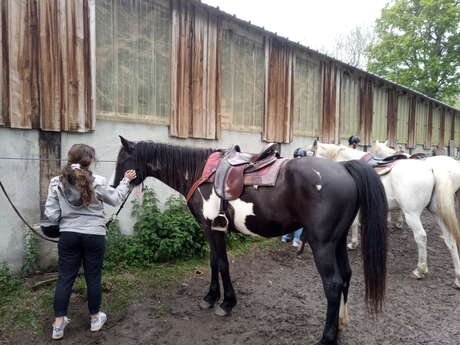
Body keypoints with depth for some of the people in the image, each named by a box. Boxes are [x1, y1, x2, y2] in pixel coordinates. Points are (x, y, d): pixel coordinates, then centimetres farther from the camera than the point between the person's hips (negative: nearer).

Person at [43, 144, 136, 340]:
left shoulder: (57, 183, -6)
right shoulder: (97, 182, -12)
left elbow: (51, 215, -5)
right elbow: (116, 199, 4)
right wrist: (126, 181, 16)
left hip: (68, 235, 2)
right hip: (94, 235, -2)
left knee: (65, 277, 13)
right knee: (93, 276, 11)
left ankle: (58, 324, 20)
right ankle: (95, 318, 28)